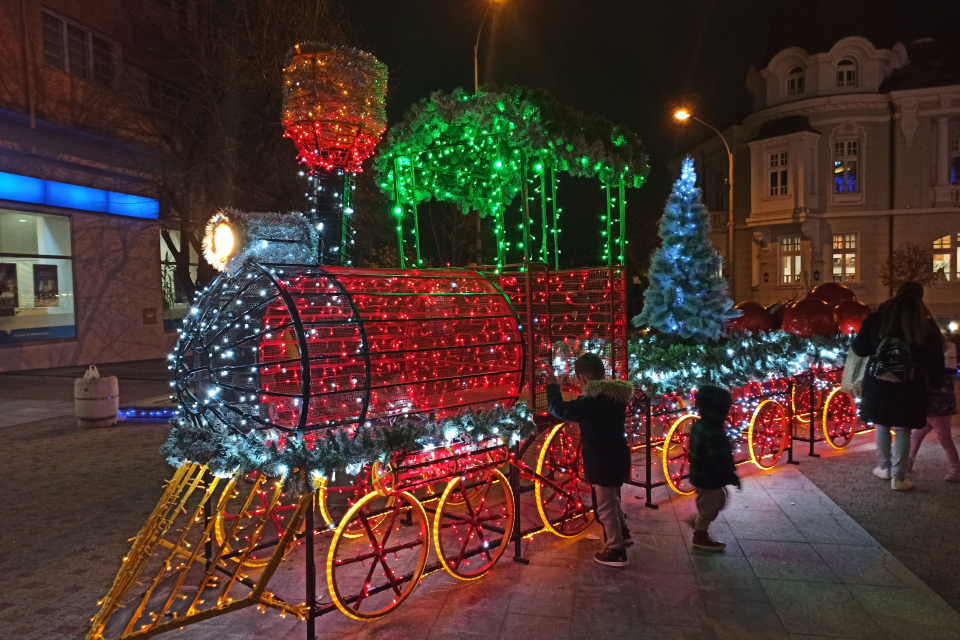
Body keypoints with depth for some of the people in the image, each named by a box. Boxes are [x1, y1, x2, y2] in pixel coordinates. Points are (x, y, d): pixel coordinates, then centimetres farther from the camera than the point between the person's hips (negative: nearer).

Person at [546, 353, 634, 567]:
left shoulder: (589, 402, -25)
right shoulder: (617, 394, -1)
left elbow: (559, 408, -13)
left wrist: (553, 386, 2)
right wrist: (583, 388, 17)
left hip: (604, 463, -8)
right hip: (618, 459, 8)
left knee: (606, 508, 7)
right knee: (612, 499, 29)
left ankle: (616, 551, 19)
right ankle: (623, 534, 41)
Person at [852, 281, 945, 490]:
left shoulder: (876, 318, -2)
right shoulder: (927, 325, -4)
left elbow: (859, 349, 3)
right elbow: (935, 362, -1)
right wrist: (933, 377, 17)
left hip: (878, 383, 1)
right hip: (909, 387, -1)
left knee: (882, 425, 17)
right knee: (903, 430, 7)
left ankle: (884, 467, 28)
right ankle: (898, 477, 10)